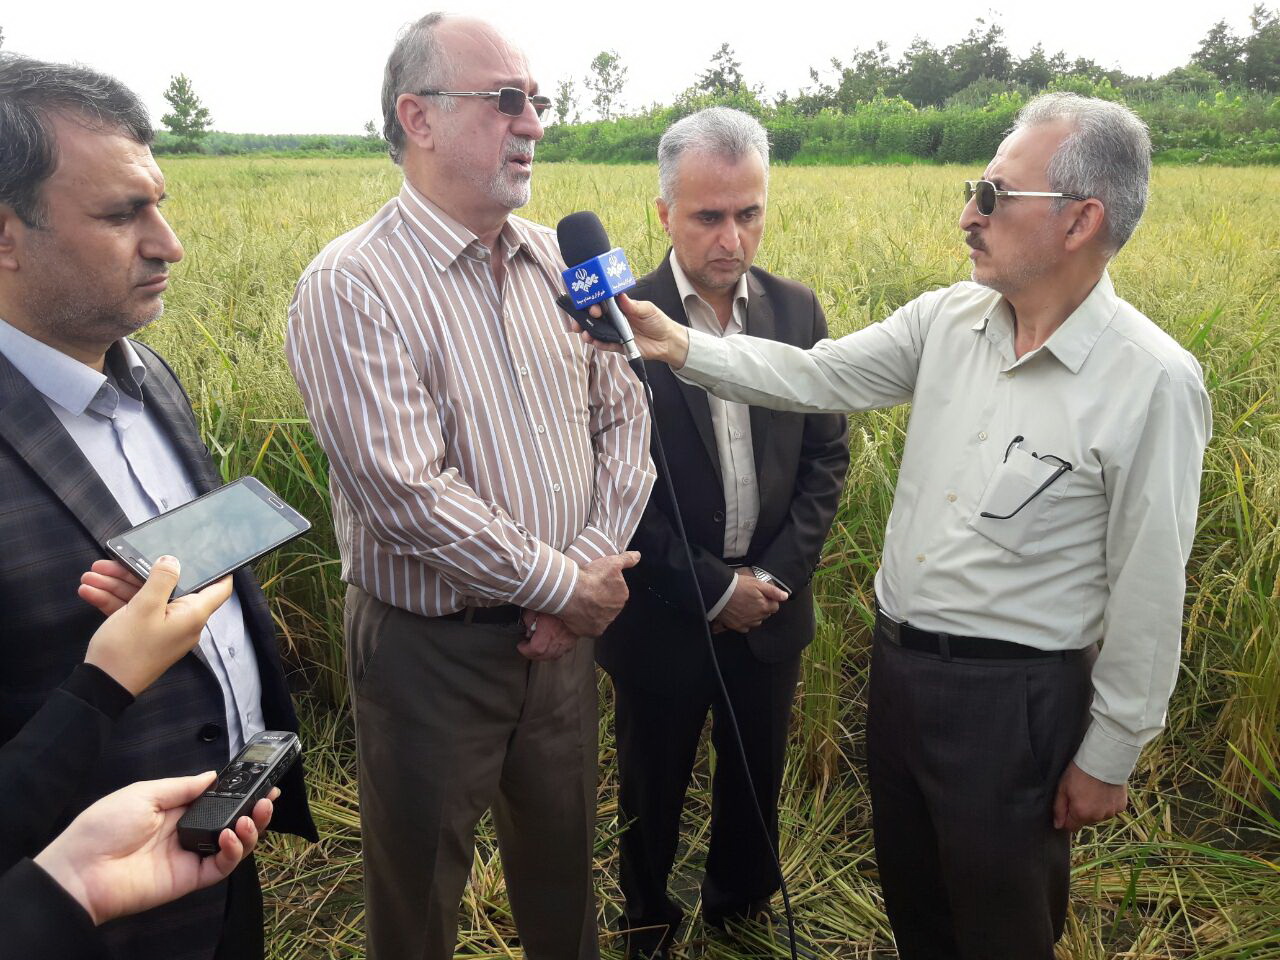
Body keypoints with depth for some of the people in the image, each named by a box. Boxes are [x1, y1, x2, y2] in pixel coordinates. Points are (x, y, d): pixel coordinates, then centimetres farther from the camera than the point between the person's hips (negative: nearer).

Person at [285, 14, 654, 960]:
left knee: (564, 856, 24)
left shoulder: (558, 259, 3)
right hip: (433, 648, -5)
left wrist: (594, 560, -10)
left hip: (560, 630, 6)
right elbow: (408, 495, -24)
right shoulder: (353, 286, -17)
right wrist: (564, 583, -16)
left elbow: (623, 414, 4)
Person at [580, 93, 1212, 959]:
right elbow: (815, 378, -2)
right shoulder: (947, 319, -2)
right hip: (898, 662, 6)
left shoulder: (1153, 383, -18)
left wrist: (1109, 757, -7)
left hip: (1013, 698, -5)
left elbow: (1148, 591, -13)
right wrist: (680, 345, -13)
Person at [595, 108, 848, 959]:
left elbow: (827, 455, 2)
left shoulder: (798, 309, -2)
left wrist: (779, 574, -8)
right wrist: (711, 588, -14)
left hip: (772, 605, 4)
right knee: (655, 786, 18)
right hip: (665, 614, -3)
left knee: (758, 779, 21)